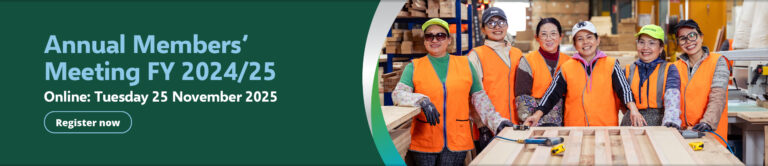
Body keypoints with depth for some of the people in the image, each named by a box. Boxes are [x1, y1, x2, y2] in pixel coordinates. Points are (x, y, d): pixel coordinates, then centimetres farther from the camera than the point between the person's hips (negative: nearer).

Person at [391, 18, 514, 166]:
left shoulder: (465, 65, 12)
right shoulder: (414, 67, 7)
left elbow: (479, 98, 14)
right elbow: (398, 94, -5)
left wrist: (496, 121, 4)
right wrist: (421, 101, -23)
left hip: (457, 142, 1)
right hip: (424, 142, 0)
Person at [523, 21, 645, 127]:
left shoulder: (611, 64, 9)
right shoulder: (566, 68, 11)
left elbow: (623, 88, 2)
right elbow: (552, 94, 11)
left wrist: (633, 109, -16)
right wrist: (538, 115, -1)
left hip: (606, 126, 0)